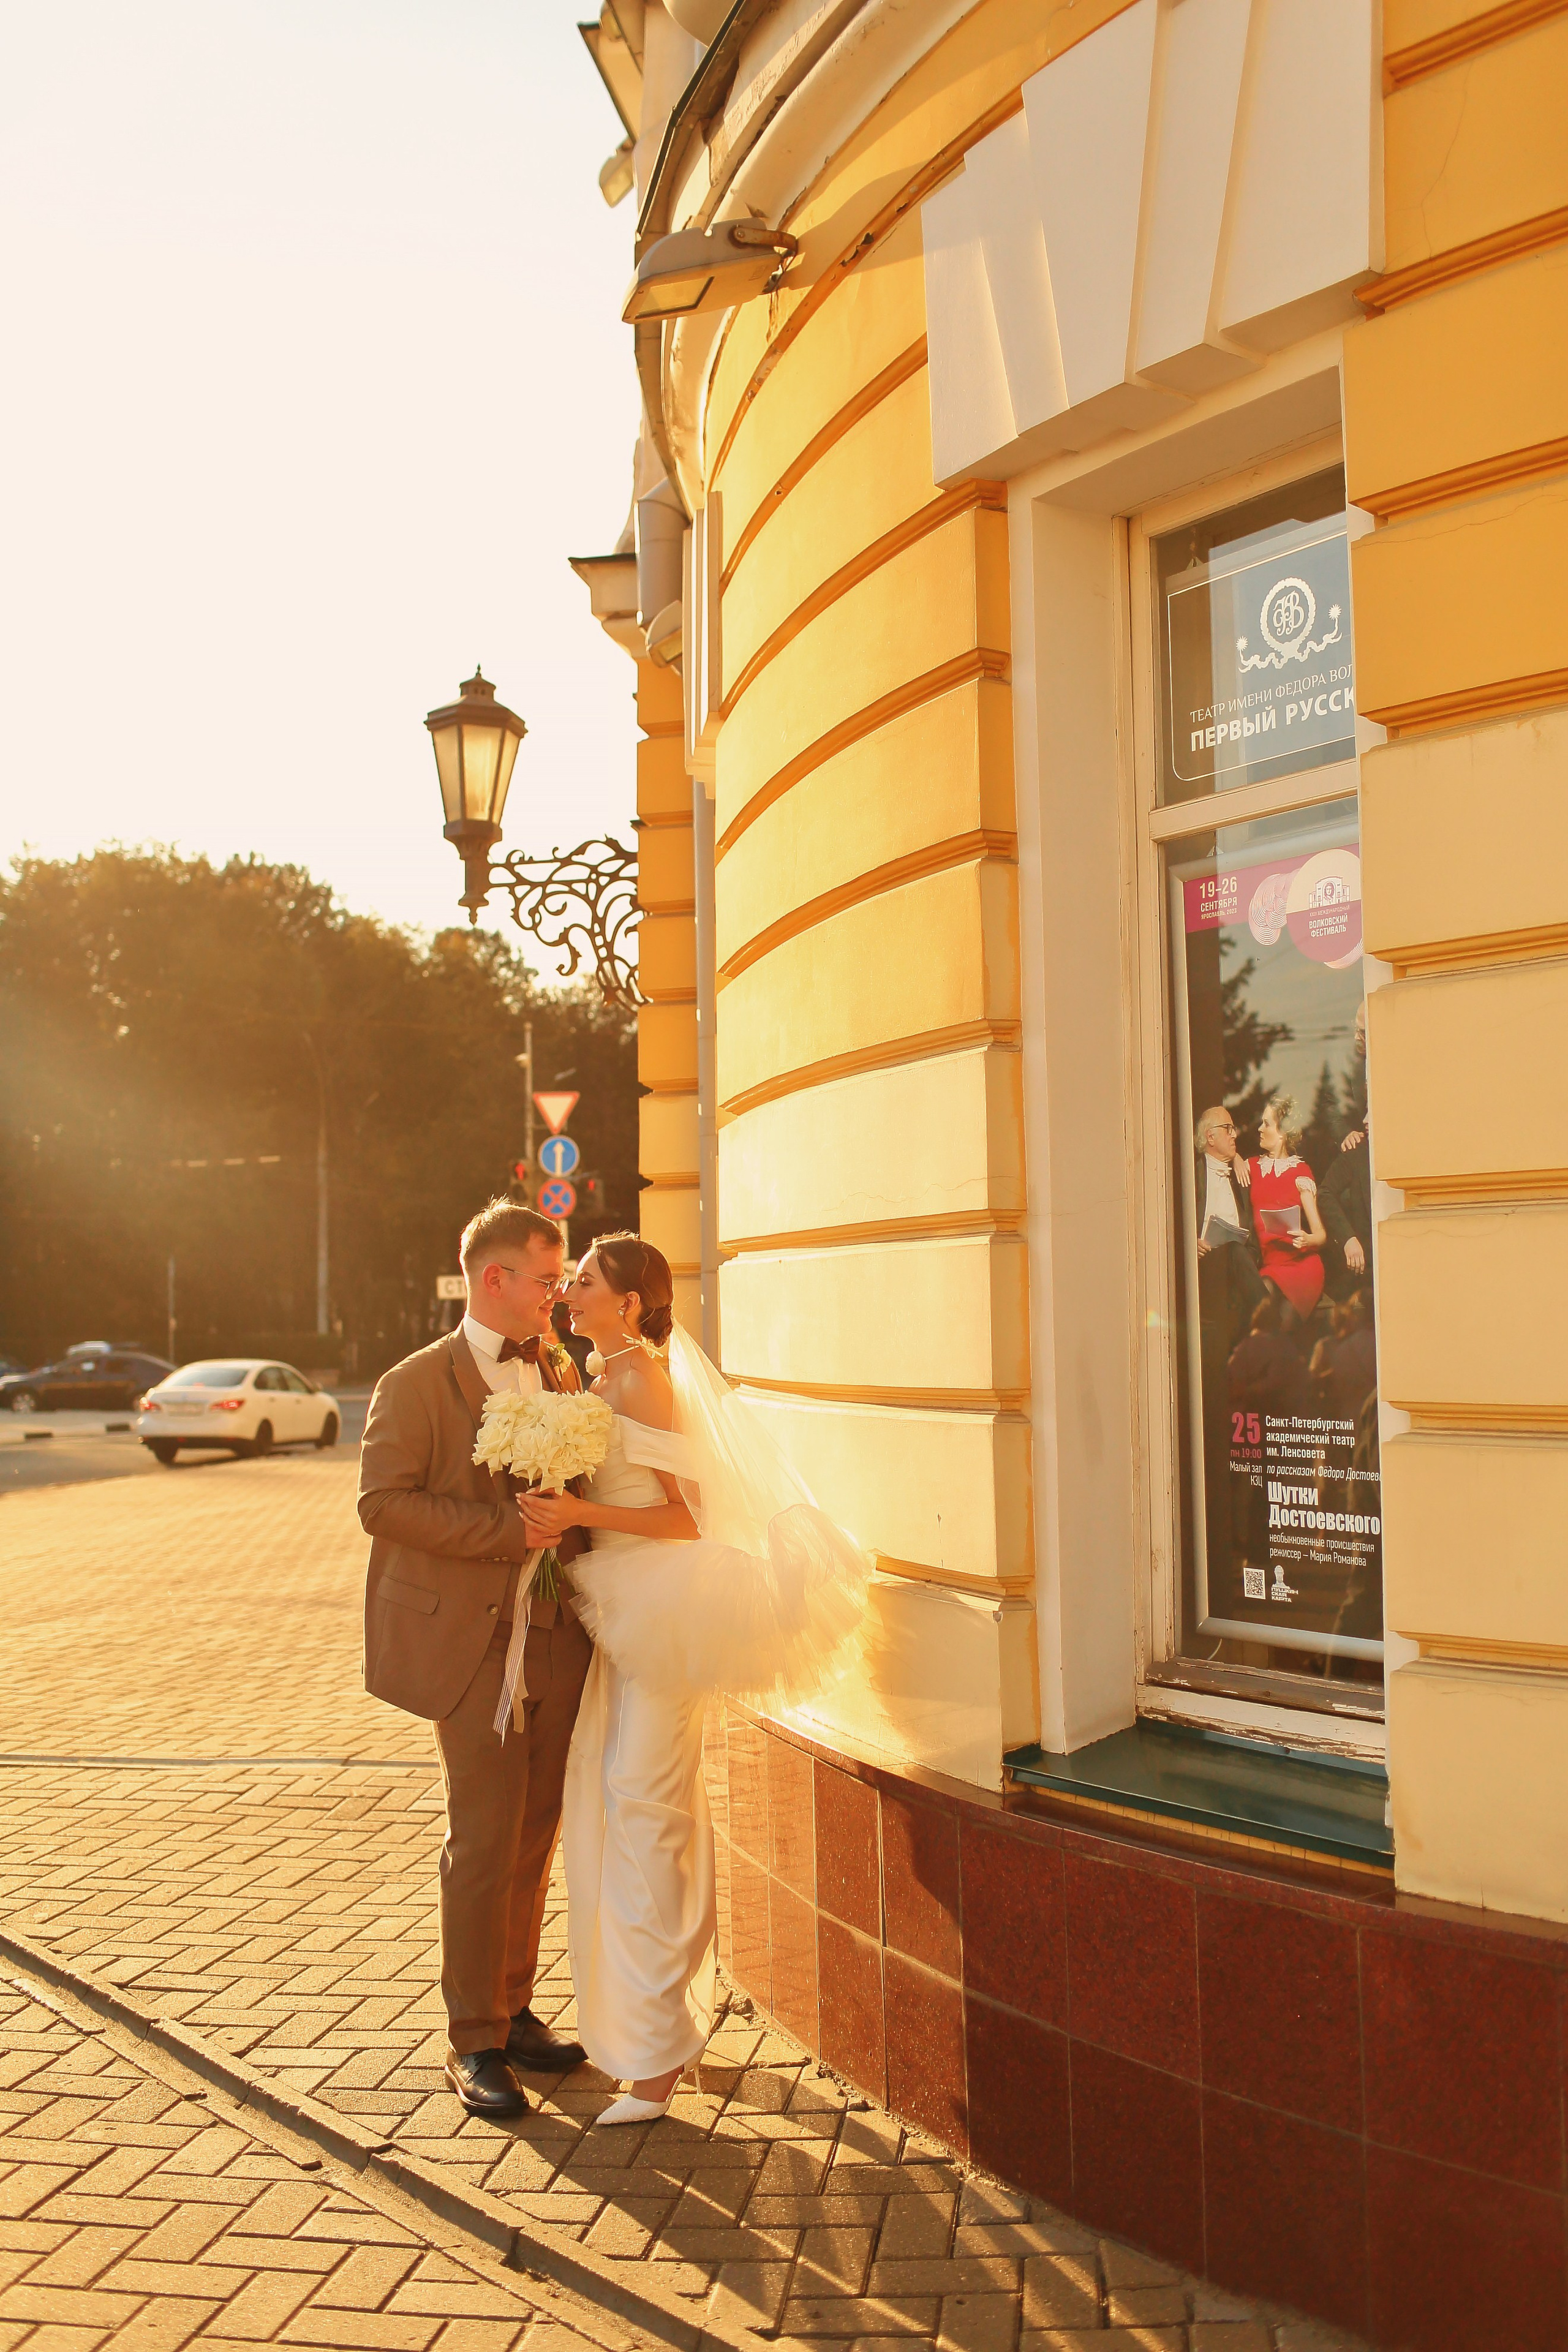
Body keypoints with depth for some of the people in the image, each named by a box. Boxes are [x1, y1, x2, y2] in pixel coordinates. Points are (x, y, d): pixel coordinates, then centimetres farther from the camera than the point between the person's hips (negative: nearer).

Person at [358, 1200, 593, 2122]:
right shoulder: (417, 1383, -6)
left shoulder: (562, 1375, 12)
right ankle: (475, 2039, 13)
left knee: (534, 1842, 13)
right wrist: (508, 1531, -20)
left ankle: (514, 2010, 28)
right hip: (473, 1648, -6)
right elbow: (383, 1502, -16)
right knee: (484, 1848, -1)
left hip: (557, 1641, 6)